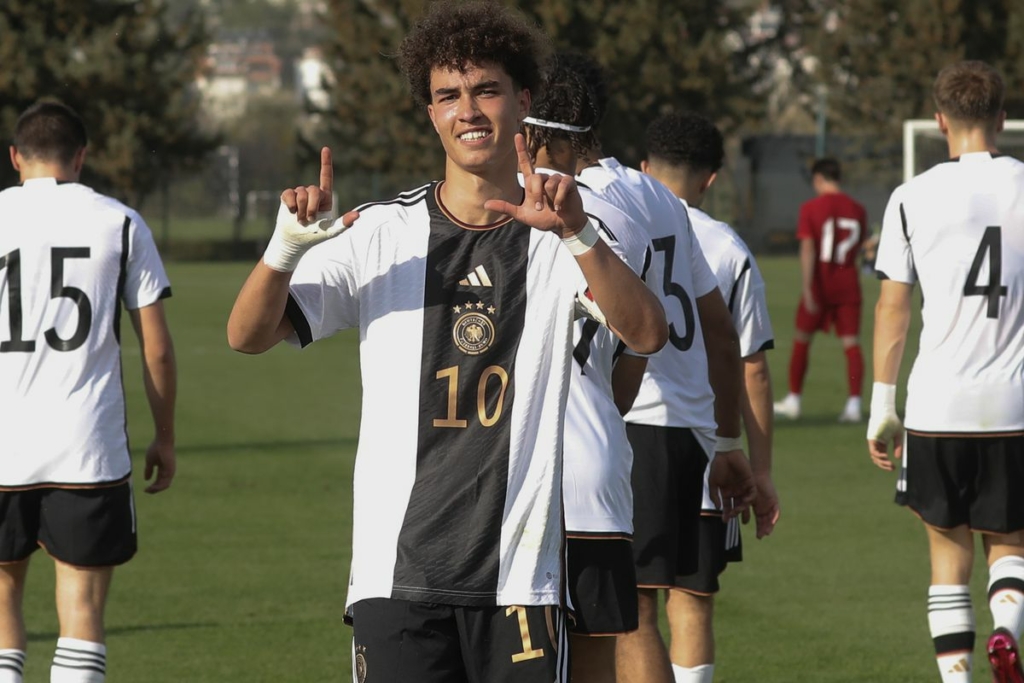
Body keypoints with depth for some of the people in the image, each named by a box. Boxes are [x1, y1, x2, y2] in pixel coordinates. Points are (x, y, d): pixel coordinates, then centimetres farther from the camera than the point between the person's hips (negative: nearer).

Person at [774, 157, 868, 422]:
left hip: (820, 282, -3)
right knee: (851, 343, 0)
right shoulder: (857, 209, 4)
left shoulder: (811, 208, -8)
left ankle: (793, 401, 20)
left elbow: (807, 251, -14)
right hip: (848, 284, 3)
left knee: (801, 340, 13)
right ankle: (854, 403, -12)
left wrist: (807, 290, -17)